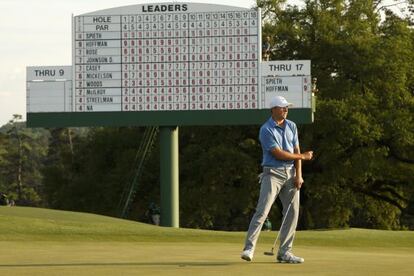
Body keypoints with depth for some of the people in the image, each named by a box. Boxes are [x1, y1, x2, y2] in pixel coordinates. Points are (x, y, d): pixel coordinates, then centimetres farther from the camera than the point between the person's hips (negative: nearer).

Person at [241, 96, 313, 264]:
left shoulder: (291, 126, 11)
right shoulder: (266, 130, -10)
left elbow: (296, 151, 9)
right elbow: (278, 154, -15)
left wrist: (298, 174, -3)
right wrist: (303, 156, -5)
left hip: (290, 173, 6)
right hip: (273, 173, -6)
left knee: (292, 212, 2)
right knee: (262, 210, -14)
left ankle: (285, 252, 8)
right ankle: (249, 248, -16)